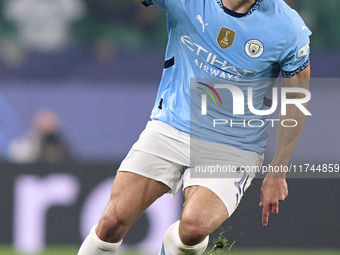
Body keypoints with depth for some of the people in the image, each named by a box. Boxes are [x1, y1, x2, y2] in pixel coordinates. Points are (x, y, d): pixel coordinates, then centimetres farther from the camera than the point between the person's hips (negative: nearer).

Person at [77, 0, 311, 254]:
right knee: (113, 222, -14)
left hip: (233, 151, -1)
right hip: (170, 129, 1)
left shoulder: (289, 28, -11)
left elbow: (296, 103, 1)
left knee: (194, 227, -28)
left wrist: (277, 174, 2)